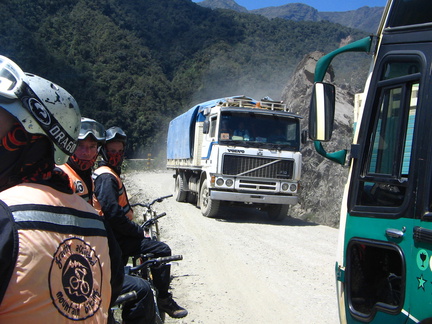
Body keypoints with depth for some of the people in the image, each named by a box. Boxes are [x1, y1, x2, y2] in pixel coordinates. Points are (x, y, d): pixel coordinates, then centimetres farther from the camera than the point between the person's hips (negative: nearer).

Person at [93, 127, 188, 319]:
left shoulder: (109, 173, 16)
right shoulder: (107, 177, -18)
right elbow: (114, 215, -28)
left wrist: (136, 229, 15)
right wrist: (138, 231, -17)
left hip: (115, 235, 11)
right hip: (116, 240, -11)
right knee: (162, 250, -13)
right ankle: (163, 299, -3)